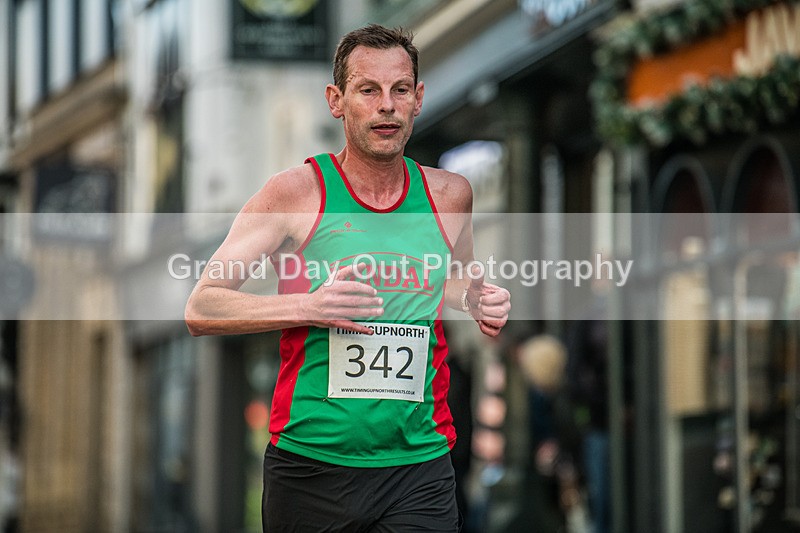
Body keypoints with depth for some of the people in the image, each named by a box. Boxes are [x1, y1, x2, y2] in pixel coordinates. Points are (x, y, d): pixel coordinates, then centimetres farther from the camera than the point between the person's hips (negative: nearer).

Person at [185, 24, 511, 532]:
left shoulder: (449, 194, 7)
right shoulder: (296, 193, -4)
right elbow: (201, 309, -6)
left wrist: (480, 300, 5)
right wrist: (308, 307, -19)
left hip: (420, 467, 2)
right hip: (311, 466, -2)